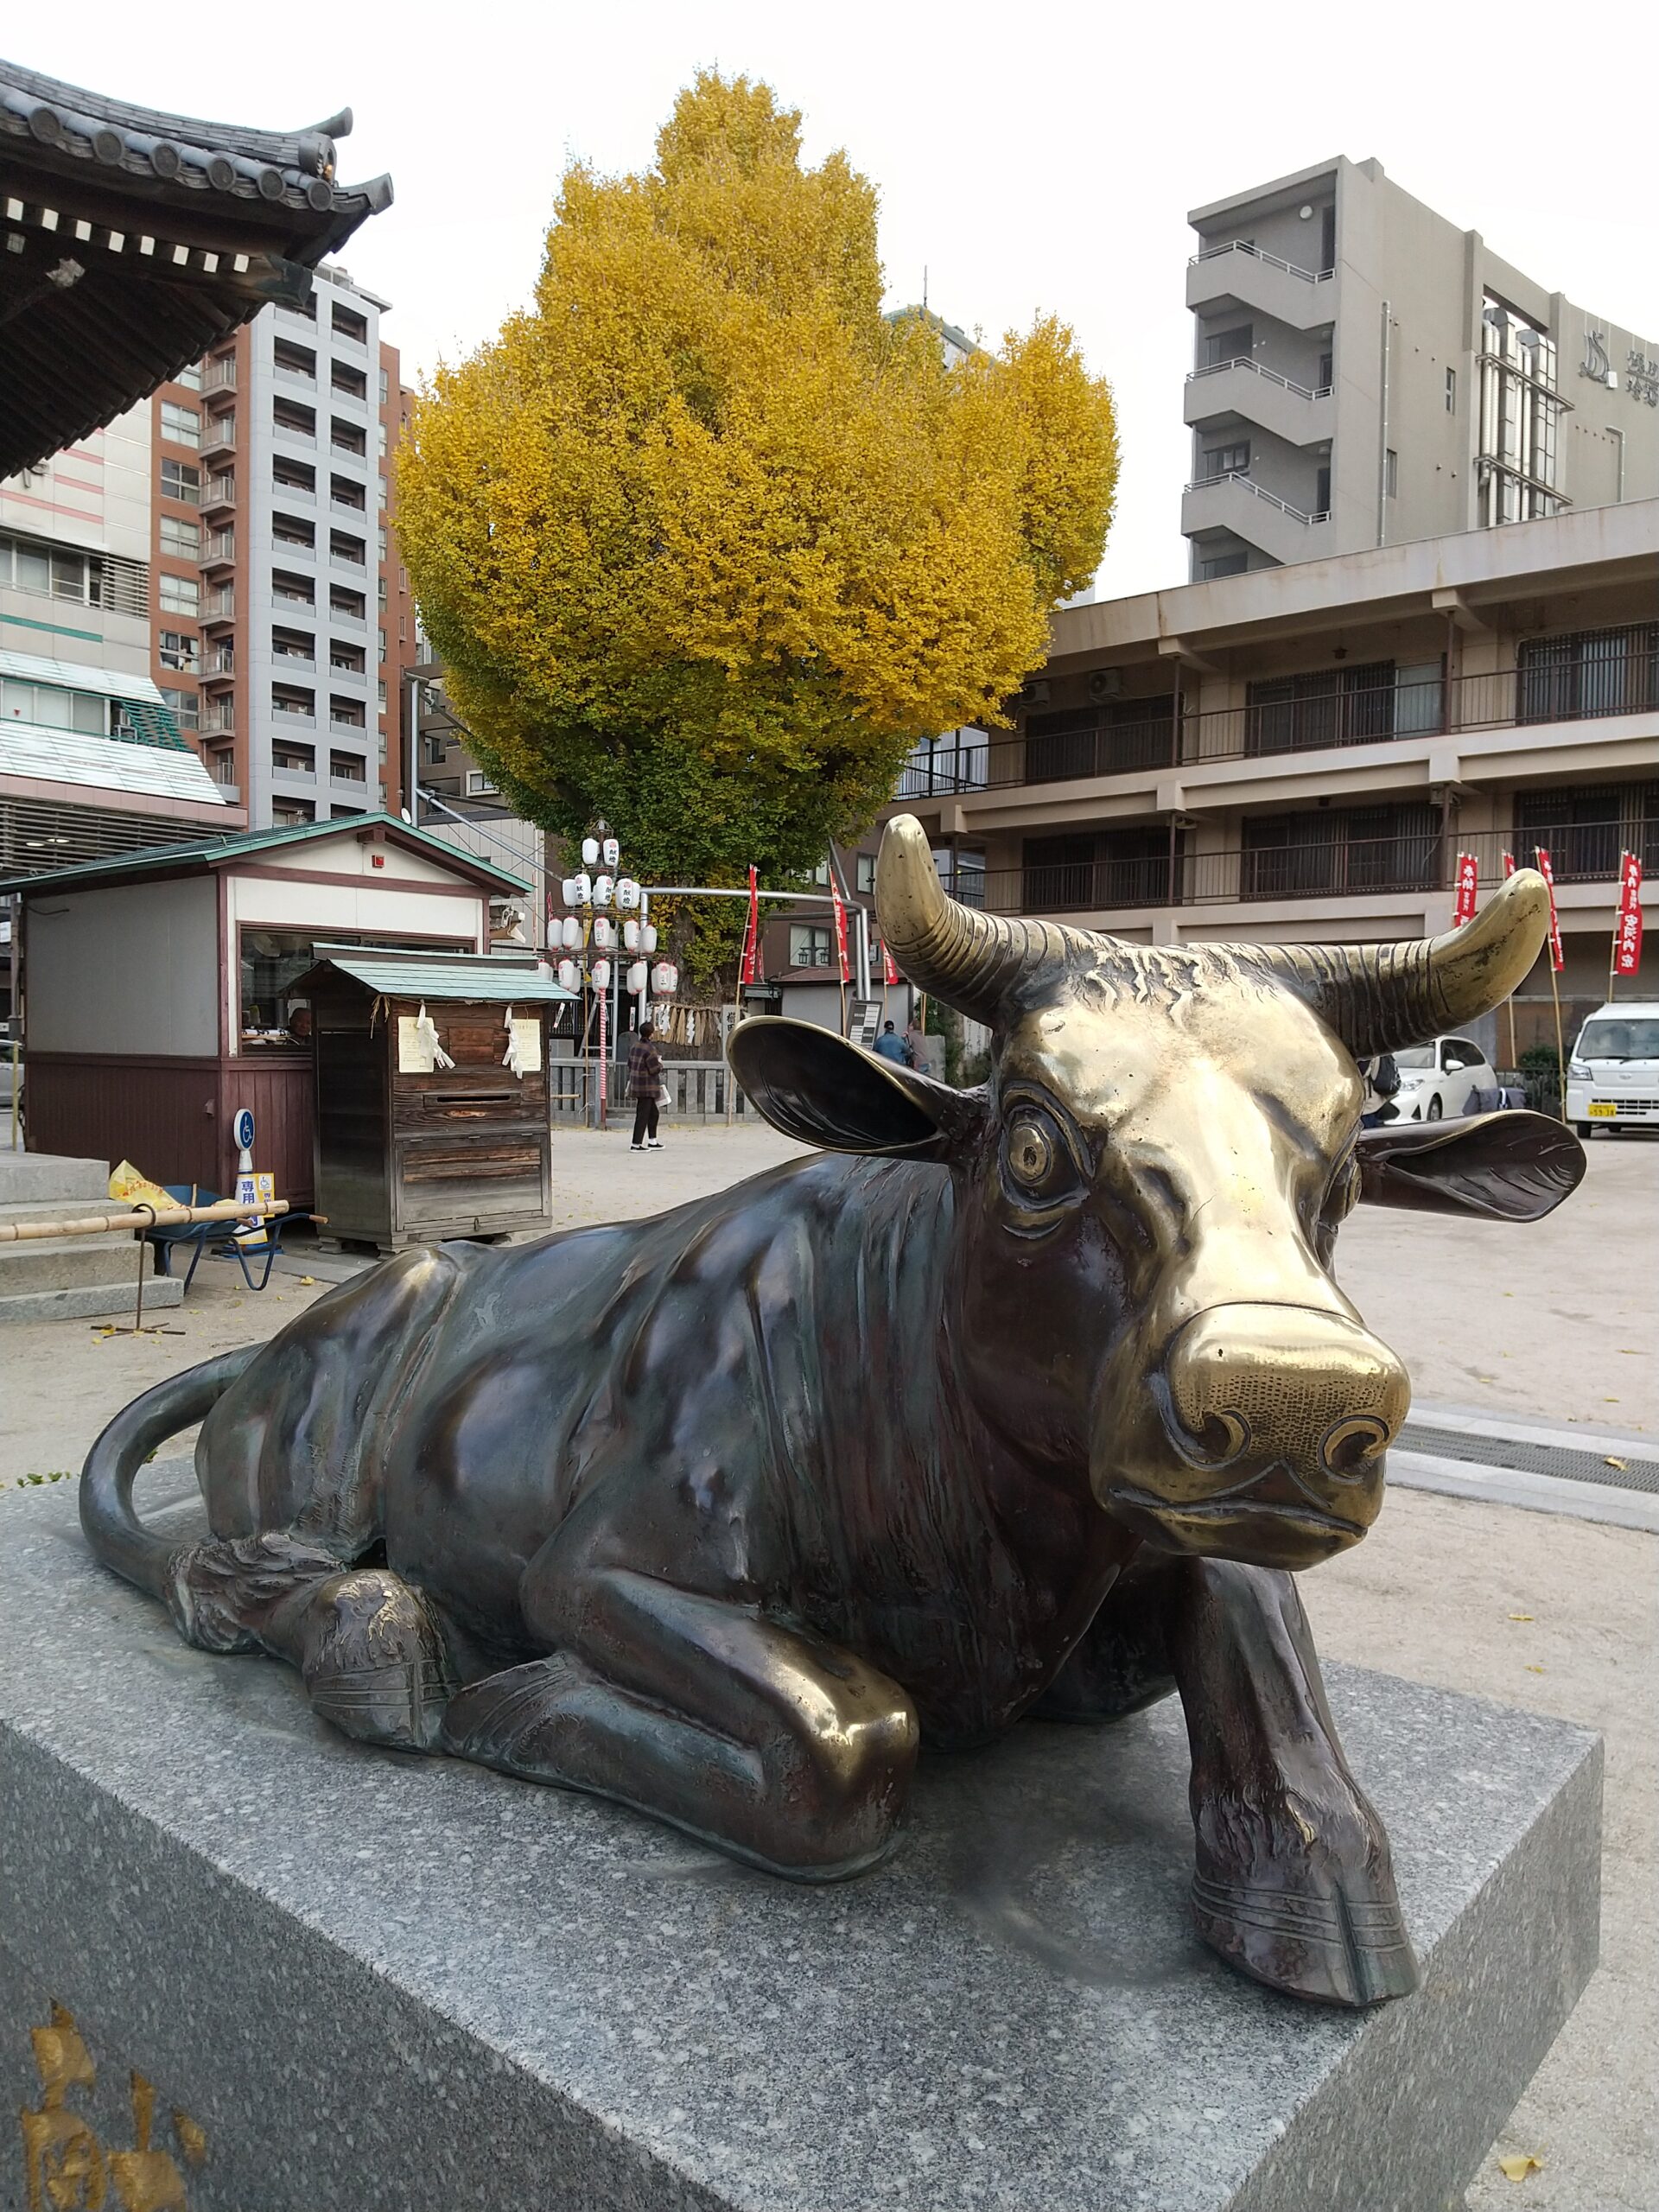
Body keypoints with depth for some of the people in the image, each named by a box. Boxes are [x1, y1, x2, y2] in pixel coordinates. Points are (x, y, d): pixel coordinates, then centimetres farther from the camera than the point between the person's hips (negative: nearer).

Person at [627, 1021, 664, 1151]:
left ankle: (652, 1141, 24)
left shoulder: (634, 1046, 9)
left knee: (653, 1113, 18)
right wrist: (660, 1063, 0)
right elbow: (655, 1069, -18)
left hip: (636, 1084, 9)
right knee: (642, 1115, -4)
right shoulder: (650, 1049, -18)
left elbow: (630, 1064, 17)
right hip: (647, 1087, -9)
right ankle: (636, 1144, -2)